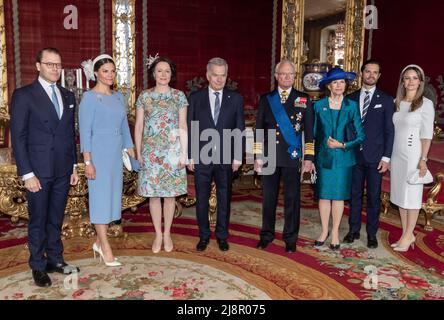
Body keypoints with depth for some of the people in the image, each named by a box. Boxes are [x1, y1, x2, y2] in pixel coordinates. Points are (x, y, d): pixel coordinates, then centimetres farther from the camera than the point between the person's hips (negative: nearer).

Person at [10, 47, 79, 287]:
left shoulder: (68, 96, 11)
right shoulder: (24, 95, -6)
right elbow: (18, 137, -9)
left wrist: (74, 166, 10)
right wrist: (27, 174, -13)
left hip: (63, 171, 5)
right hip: (38, 171, -4)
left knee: (56, 219, 14)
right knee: (38, 221, 8)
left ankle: (55, 259, 28)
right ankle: (38, 266, 23)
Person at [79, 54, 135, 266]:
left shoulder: (118, 96, 11)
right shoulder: (89, 97, -8)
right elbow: (85, 131, -11)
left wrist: (132, 154, 13)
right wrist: (88, 162, -16)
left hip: (116, 154, 7)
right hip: (99, 153, -7)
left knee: (111, 197, 10)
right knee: (101, 198, -1)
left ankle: (99, 242, 23)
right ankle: (105, 248, 7)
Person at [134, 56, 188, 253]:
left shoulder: (179, 96, 3)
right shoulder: (144, 96, 4)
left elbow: (183, 126, 2)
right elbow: (138, 126, 5)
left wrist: (184, 153, -3)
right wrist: (138, 152, 0)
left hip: (172, 150, 0)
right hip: (151, 151, 1)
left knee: (170, 193, 5)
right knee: (153, 194, 4)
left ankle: (167, 233, 20)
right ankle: (158, 234, 18)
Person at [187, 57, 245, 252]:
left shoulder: (235, 99, 4)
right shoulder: (195, 98, 4)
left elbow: (240, 130, 3)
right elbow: (190, 129, 3)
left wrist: (237, 157, -3)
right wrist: (189, 156, -2)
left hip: (226, 157, 0)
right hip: (202, 157, 0)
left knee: (224, 198, 9)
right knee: (201, 198, 8)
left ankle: (222, 236, 24)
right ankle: (204, 235, 23)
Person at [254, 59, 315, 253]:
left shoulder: (304, 100, 6)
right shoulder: (265, 99, 9)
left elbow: (309, 131, 3)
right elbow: (259, 130, 9)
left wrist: (308, 158, -3)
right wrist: (258, 157, 4)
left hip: (293, 157, -1)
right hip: (269, 157, 1)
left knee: (292, 198, 4)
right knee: (268, 198, 9)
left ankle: (290, 237, 18)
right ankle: (267, 234, 24)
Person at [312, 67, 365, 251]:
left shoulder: (352, 106, 0)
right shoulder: (319, 106, 2)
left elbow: (360, 136, 0)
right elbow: (313, 133, 5)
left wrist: (342, 145, -12)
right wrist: (311, 158, 0)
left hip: (343, 158, 0)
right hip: (323, 157, 1)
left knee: (338, 196, 7)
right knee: (323, 195, 6)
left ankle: (335, 232, 21)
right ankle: (324, 231, 22)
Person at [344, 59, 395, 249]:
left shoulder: (386, 100, 2)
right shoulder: (351, 98, 8)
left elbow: (389, 130, 0)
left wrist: (386, 157, -6)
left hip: (375, 157, -2)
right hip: (354, 155, 2)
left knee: (374, 197, 5)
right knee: (355, 194, 10)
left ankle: (372, 234, 17)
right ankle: (354, 230, 22)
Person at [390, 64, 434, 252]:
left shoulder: (425, 104, -6)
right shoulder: (396, 103, 8)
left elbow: (426, 134, -9)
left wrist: (423, 159, -14)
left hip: (413, 155, -5)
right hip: (397, 155, 6)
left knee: (411, 195, 4)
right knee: (400, 195, 10)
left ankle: (408, 236, 15)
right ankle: (407, 234, 22)